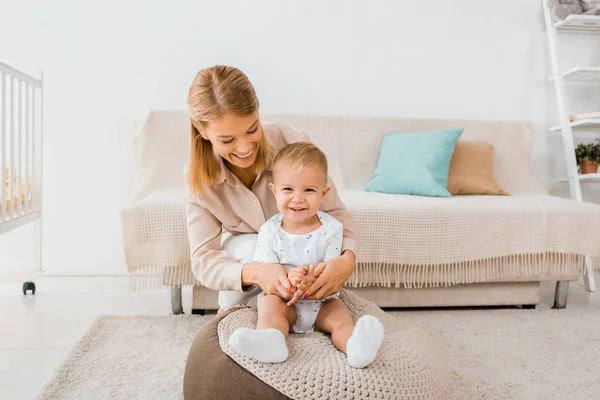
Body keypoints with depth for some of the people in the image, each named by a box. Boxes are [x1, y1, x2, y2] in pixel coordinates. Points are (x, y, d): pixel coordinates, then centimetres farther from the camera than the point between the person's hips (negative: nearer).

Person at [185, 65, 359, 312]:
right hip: (243, 252, 0)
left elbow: (336, 213, -25)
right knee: (254, 249, -34)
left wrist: (347, 258, -48)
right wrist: (255, 272, -51)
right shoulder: (197, 173, -25)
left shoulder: (293, 144, -31)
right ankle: (228, 308, -3)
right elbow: (203, 260, -29)